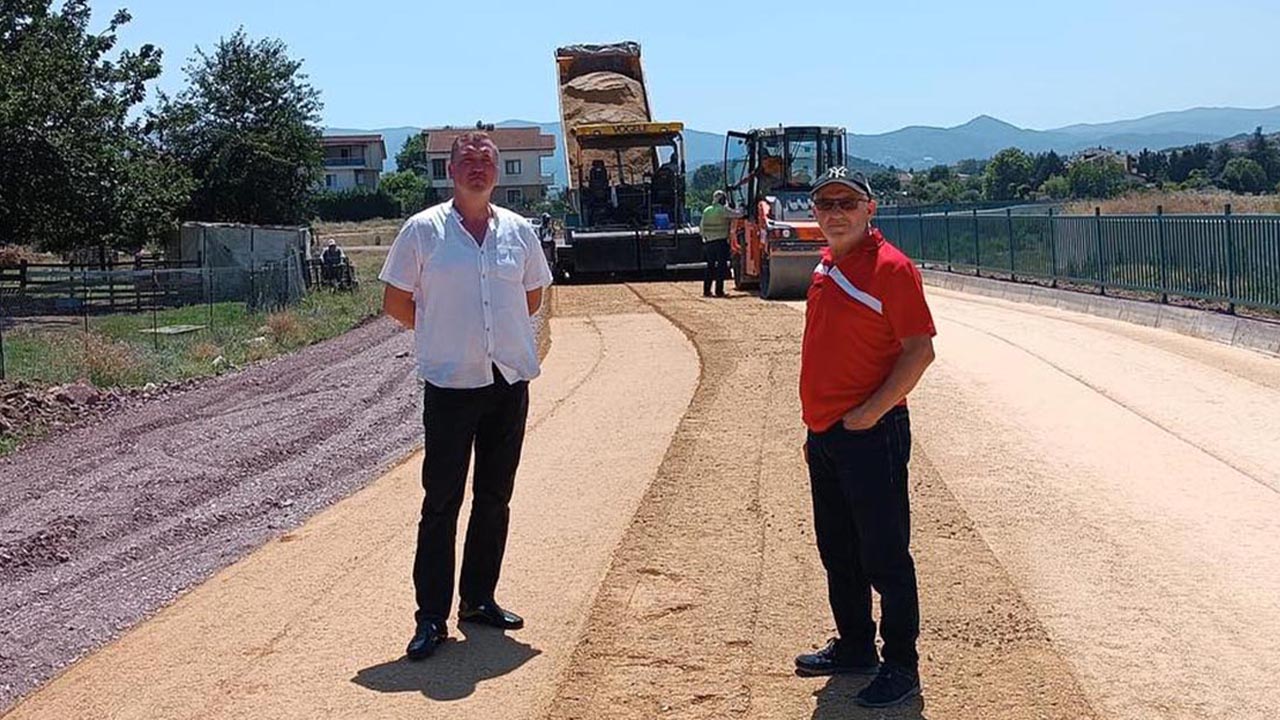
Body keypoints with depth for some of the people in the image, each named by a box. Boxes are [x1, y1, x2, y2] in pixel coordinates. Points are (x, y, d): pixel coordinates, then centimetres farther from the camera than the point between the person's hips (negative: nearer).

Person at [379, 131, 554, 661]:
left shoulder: (519, 231, 7)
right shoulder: (424, 230, -4)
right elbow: (396, 301, 2)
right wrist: (442, 335, 6)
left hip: (510, 380, 4)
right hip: (450, 383, -4)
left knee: (494, 498, 11)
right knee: (441, 502, -4)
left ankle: (479, 600, 24)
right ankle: (431, 616, 3)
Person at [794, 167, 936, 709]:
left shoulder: (890, 267, -13)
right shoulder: (826, 267, 13)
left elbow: (920, 350, -17)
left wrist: (872, 411, -19)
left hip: (870, 435, -9)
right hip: (824, 435, 9)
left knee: (885, 557, -1)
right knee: (838, 553, 19)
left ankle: (901, 669, 10)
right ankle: (855, 648, 34)